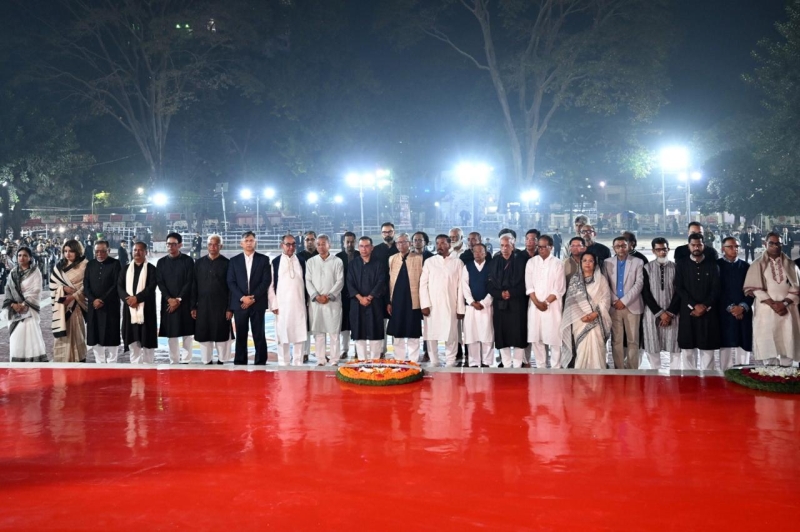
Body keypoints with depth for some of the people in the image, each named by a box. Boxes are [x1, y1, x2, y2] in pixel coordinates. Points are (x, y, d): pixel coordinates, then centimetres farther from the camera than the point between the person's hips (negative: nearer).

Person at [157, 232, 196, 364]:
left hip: (185, 302, -2)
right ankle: (174, 361, 7)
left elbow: (190, 282, -5)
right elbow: (160, 283, 3)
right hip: (168, 302, 2)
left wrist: (179, 299, -11)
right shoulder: (161, 262, 8)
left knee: (187, 332, -2)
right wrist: (170, 299, -10)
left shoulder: (188, 260, 1)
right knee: (171, 333, 2)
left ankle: (186, 361, 3)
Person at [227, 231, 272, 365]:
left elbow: (266, 281, -1)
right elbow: (231, 282, 3)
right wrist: (243, 297, -11)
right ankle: (240, 362, 9)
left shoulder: (264, 259, 6)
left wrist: (253, 298, -10)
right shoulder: (234, 261, 9)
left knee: (259, 334, 0)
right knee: (240, 335, 4)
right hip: (239, 303, 1)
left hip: (258, 303, -1)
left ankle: (260, 362, 5)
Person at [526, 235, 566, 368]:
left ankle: (555, 368, 3)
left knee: (554, 338, -4)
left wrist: (546, 302, -11)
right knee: (535, 338, 3)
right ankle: (540, 367, 13)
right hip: (535, 306, 3)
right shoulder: (531, 262, 7)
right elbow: (529, 286, 3)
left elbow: (559, 289, -5)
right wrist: (536, 302, -9)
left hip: (552, 306, -3)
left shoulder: (557, 264, -1)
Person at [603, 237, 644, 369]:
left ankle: (632, 370, 5)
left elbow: (639, 284, -5)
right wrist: (614, 301, -8)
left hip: (632, 306, -1)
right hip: (614, 307, 1)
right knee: (616, 340, 2)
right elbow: (605, 285, 5)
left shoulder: (637, 262, 4)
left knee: (633, 340, -1)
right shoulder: (608, 263, 8)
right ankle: (619, 369, 8)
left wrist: (624, 301, -11)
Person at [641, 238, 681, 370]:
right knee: (653, 348, 2)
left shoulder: (676, 267, 2)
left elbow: (679, 292, 0)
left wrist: (669, 313, -8)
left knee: (674, 348, 0)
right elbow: (646, 293, -1)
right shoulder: (647, 268, 3)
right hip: (652, 313, 0)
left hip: (672, 313, 0)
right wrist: (660, 313, -8)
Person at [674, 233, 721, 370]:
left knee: (707, 349, 0)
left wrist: (705, 306, -9)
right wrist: (694, 306, -10)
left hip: (708, 313, 0)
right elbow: (679, 288, -1)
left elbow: (716, 289, 2)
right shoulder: (681, 264, 6)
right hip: (688, 312, 0)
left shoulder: (712, 264, 8)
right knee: (687, 349, 0)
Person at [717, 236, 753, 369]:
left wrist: (743, 307, -8)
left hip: (744, 313, 3)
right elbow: (716, 290, -4)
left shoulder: (746, 266, 13)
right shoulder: (716, 265, 2)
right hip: (725, 313, -3)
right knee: (726, 345, -4)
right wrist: (730, 308, -11)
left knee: (743, 346, -1)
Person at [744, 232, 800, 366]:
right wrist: (772, 303, -13)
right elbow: (755, 288, -4)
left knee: (787, 344, -5)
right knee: (768, 344, -8)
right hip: (766, 310, -2)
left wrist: (785, 303, -10)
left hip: (787, 309, 2)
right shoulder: (758, 264, 6)